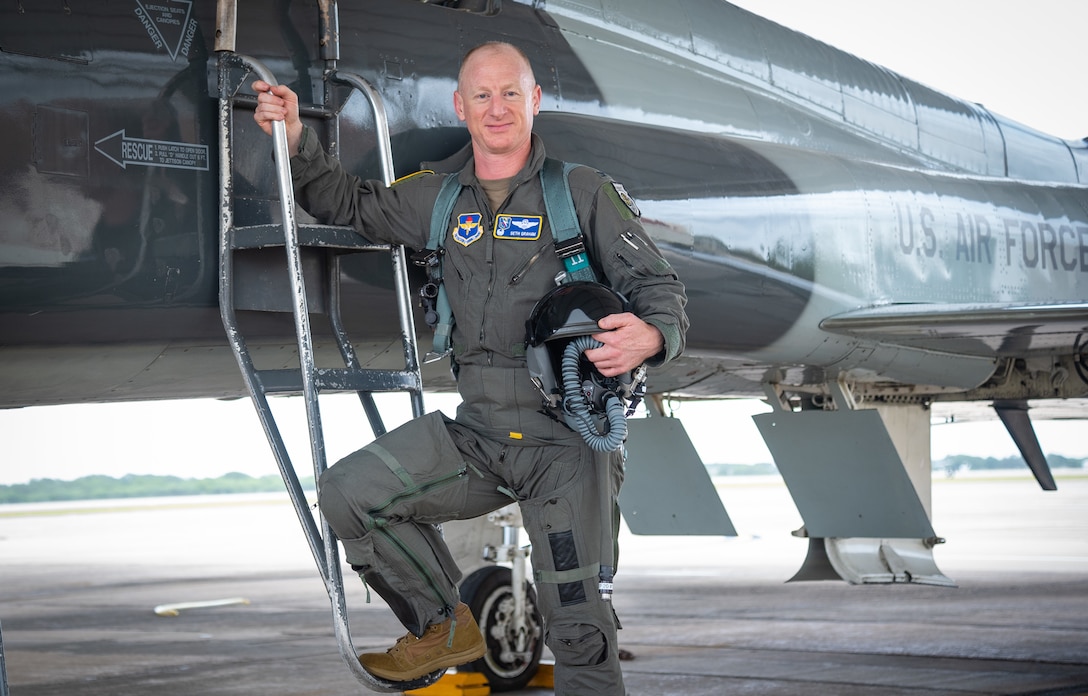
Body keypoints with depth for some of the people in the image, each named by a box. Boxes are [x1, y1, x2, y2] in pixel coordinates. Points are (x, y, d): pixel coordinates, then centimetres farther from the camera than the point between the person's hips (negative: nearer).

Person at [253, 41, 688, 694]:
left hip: (567, 437, -4)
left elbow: (658, 284, -5)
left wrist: (651, 336, -28)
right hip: (477, 431, 4)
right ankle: (447, 626, 10)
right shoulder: (439, 195, 10)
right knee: (347, 494, -8)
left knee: (578, 628, -6)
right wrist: (295, 137, 8)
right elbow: (351, 204, 24)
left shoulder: (584, 192, -3)